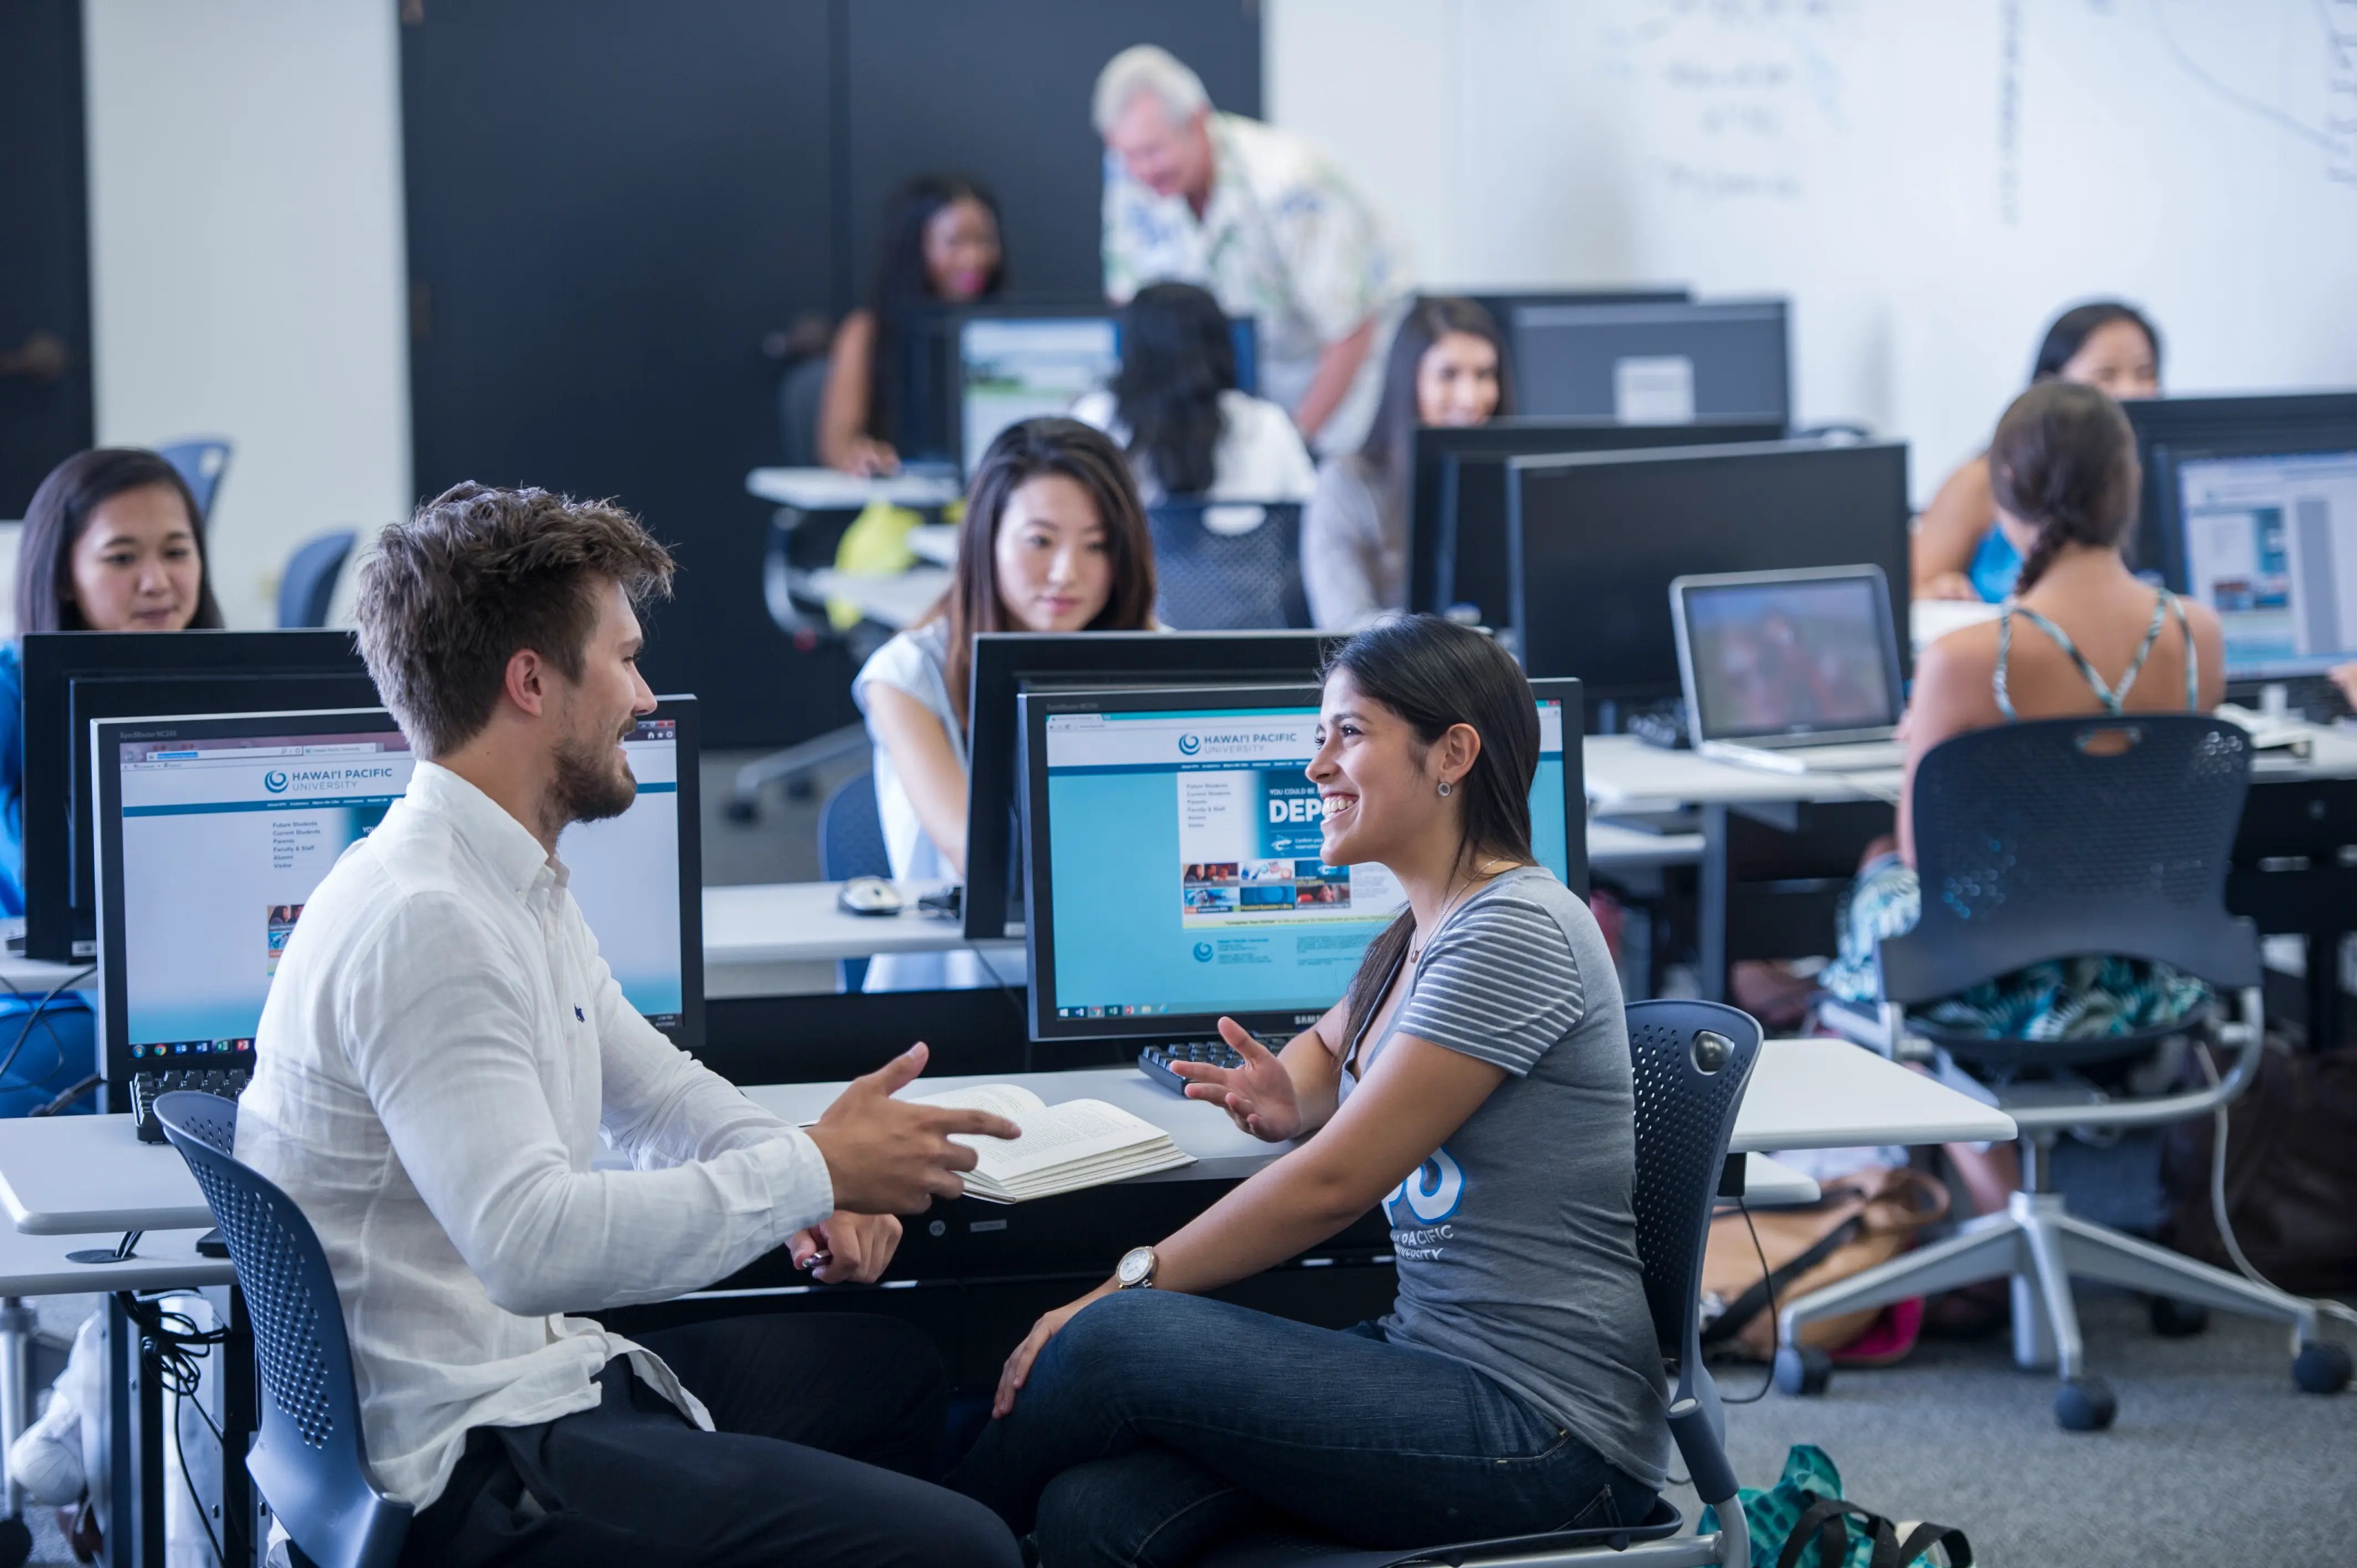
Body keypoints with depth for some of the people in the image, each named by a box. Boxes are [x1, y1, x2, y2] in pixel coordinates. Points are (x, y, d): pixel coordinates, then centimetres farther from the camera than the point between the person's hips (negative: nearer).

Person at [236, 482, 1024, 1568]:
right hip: (473, 1468, -11)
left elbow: (653, 1089, 25)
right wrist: (811, 1171, -21)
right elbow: (534, 1246, -31)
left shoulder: (516, 888, 13)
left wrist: (802, 1179, 4)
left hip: (549, 1376, 11)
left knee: (901, 1367, 24)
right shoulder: (425, 923, -22)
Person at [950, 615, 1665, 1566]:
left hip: (1544, 1433, -8)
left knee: (1113, 1343, -18)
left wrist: (1132, 1282, -10)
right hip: (1430, 1360, 8)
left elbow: (1335, 1183, -17)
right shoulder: (1411, 941, 16)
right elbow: (1328, 1053, 37)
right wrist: (1288, 1104, 11)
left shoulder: (1515, 933, -15)